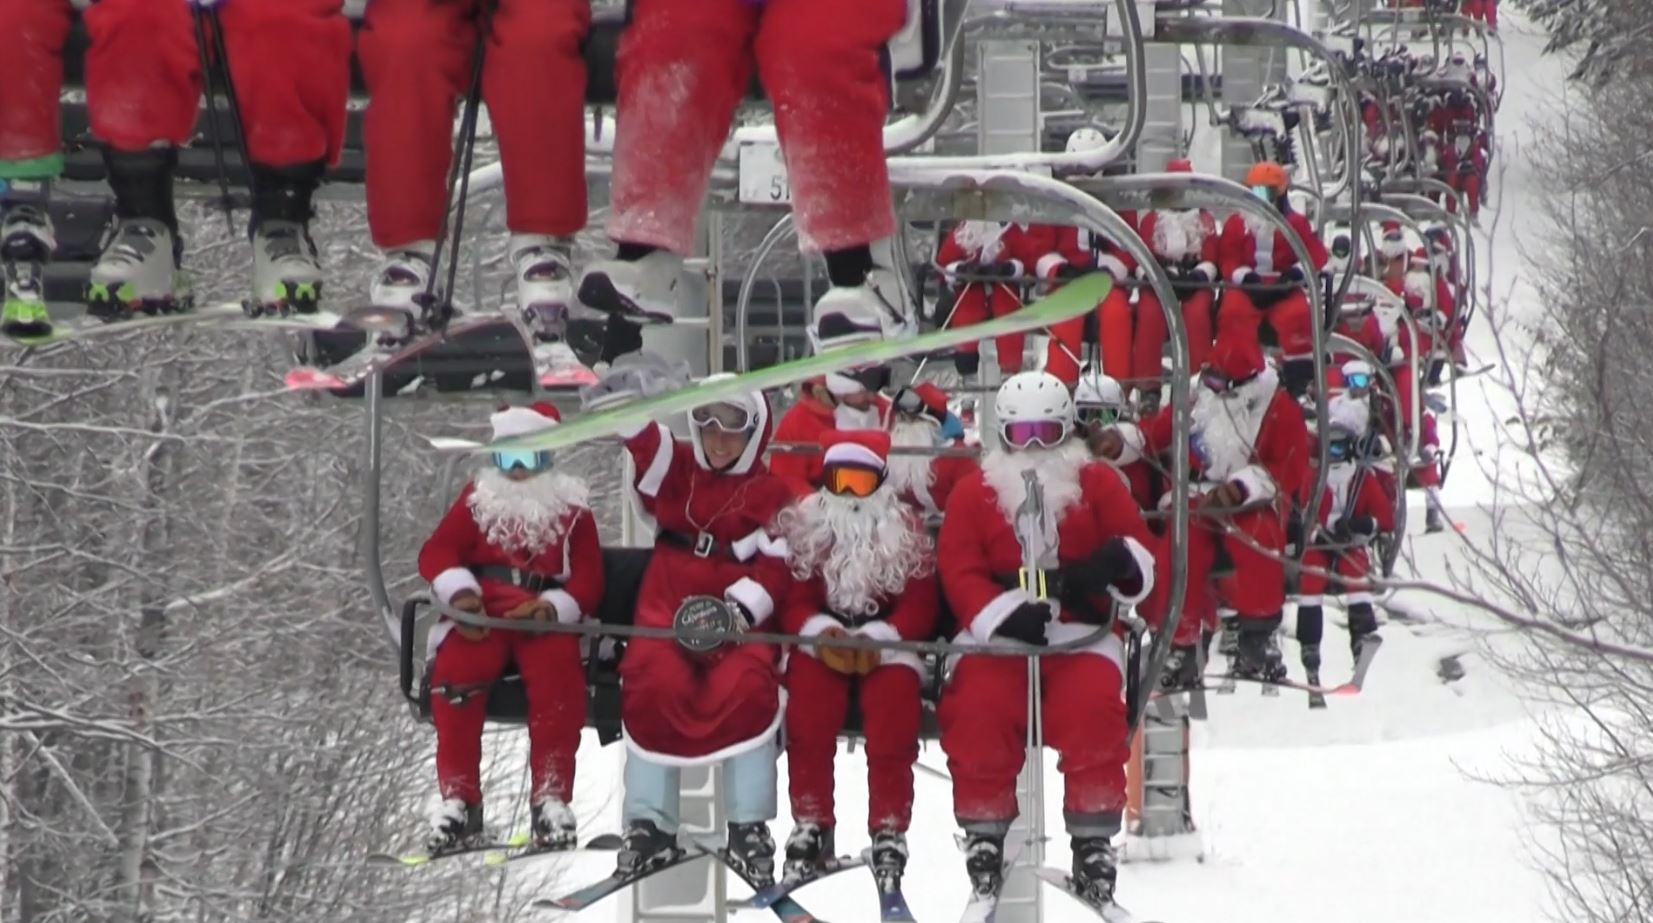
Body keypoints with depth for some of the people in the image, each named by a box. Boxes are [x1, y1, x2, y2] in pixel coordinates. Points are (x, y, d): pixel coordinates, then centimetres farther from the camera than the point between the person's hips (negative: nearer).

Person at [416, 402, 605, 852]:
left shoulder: (571, 509, 15)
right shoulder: (478, 499, 19)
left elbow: (588, 578, 7)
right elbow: (438, 551, 10)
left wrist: (552, 608, -14)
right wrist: (459, 592, -12)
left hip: (544, 618, -1)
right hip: (482, 614, 1)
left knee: (558, 673, -34)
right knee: (456, 670, -31)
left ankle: (551, 798, -30)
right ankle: (458, 797, -26)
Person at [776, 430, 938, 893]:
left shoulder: (906, 530, 3)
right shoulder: (804, 526, 4)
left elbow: (920, 607, -3)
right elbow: (792, 599, -1)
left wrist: (877, 638, -21)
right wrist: (820, 631, -22)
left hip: (887, 643, 0)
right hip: (822, 642, 0)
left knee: (894, 697, -31)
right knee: (808, 696, -31)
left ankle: (889, 831, -26)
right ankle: (811, 822, -22)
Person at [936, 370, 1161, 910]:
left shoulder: (1098, 485, 12)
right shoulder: (973, 495, 11)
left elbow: (1141, 553, 7)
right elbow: (959, 572, 0)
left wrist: (1117, 564, -19)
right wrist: (1003, 613, -19)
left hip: (1081, 634, 0)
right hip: (997, 639, 0)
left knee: (1092, 705, -30)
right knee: (978, 707, -29)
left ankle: (1094, 838, -18)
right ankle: (985, 831, -13)